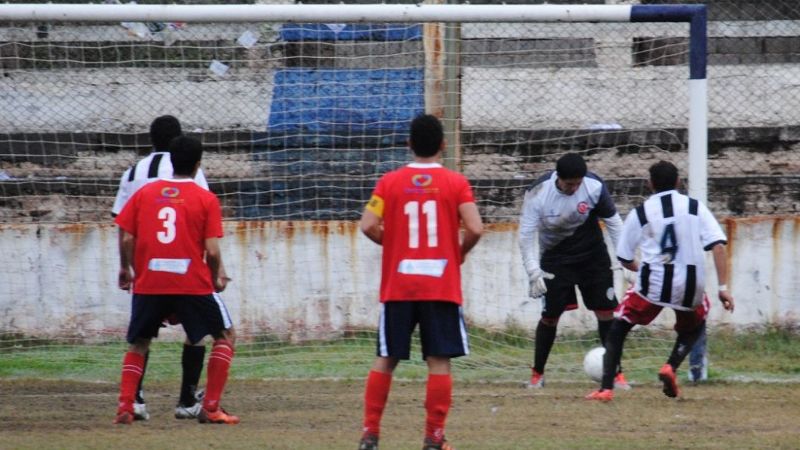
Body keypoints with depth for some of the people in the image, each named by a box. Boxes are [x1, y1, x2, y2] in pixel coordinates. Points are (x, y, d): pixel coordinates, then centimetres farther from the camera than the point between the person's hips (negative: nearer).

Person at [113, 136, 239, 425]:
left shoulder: (145, 193, 6)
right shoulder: (206, 199, -1)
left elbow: (126, 239, 3)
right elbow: (212, 251, -8)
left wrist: (126, 269, 21)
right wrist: (216, 278, 11)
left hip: (148, 284, 3)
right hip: (193, 284, -3)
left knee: (138, 344, 20)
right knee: (225, 336, 14)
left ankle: (125, 407, 2)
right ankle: (211, 408, 4)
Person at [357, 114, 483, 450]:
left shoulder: (390, 182, 1)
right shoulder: (456, 183, -2)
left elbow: (368, 226, -8)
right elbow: (475, 229, -11)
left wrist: (391, 243, 11)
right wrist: (460, 253, 8)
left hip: (398, 286, 2)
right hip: (442, 286, -2)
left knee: (385, 360, 10)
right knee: (439, 361, 1)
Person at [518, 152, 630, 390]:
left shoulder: (595, 186, -19)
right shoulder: (538, 193, -23)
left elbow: (613, 221, -5)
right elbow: (526, 234, -17)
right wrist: (534, 272, -23)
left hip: (593, 254, 1)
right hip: (555, 257, -1)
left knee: (606, 312, -5)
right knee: (550, 315, -5)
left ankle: (617, 373, 2)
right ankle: (537, 374, 12)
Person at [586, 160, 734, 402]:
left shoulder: (639, 214, 5)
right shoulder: (695, 207, 7)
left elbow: (624, 258, 8)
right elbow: (718, 246, -3)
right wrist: (723, 287, -3)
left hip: (653, 284, -1)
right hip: (691, 287, 1)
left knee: (618, 328, 17)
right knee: (694, 326, 31)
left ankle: (606, 388, 5)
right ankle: (671, 366, 6)